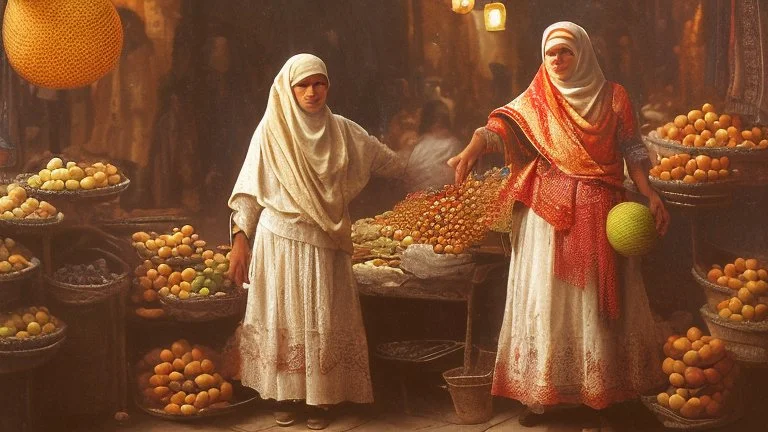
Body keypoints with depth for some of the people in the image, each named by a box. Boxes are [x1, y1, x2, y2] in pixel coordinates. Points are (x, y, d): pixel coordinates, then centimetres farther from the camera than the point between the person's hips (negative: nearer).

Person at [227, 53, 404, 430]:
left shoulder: (342, 131, 5)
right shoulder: (272, 130, -2)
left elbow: (389, 162, 14)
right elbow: (249, 191, -2)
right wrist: (239, 242, -6)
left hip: (326, 243, 2)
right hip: (282, 240, -2)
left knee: (323, 321, 2)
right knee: (285, 317, 4)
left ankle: (320, 399, 12)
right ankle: (284, 396, 15)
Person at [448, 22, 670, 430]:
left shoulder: (612, 97, 6)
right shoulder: (536, 101, 5)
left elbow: (631, 151, 6)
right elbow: (502, 125, -12)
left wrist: (650, 194, -6)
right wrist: (472, 149, -32)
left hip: (598, 214, 0)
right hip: (547, 214, 0)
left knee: (593, 301, 3)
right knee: (545, 300, 2)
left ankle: (596, 395, 13)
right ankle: (538, 394, 11)